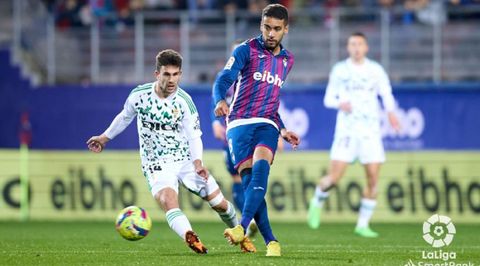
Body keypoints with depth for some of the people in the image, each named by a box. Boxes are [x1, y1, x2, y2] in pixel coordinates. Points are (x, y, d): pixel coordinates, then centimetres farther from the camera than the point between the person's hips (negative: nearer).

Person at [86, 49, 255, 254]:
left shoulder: (184, 101, -10)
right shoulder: (139, 95, -7)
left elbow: (194, 136, -5)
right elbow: (125, 117, 14)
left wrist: (197, 163, -21)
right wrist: (105, 137, 24)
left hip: (185, 159, 1)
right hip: (156, 165, -1)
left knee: (219, 203, 3)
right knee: (169, 202, -31)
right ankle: (191, 239, -53)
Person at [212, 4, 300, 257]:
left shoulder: (287, 60, 16)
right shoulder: (246, 50, -1)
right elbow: (224, 79, -15)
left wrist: (282, 130, 25)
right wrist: (220, 100, -36)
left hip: (266, 125, 3)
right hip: (240, 124, -3)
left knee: (261, 167, -27)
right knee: (249, 179, -14)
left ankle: (242, 227, -37)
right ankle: (271, 242, -9)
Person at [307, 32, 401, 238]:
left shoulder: (376, 70, 7)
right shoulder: (339, 70, 6)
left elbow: (386, 95, 1)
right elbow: (328, 99, 9)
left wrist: (390, 112, -20)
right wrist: (339, 103, -14)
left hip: (370, 131, 1)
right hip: (346, 130, -1)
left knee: (373, 179, -6)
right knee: (334, 178, -9)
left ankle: (363, 224, 5)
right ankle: (317, 201, 23)